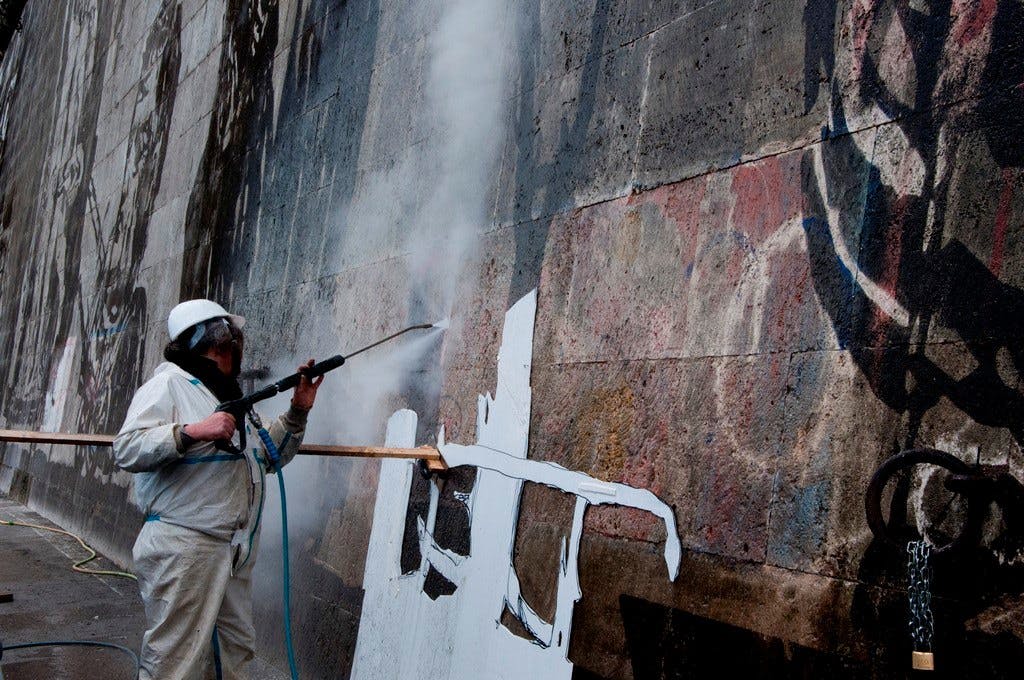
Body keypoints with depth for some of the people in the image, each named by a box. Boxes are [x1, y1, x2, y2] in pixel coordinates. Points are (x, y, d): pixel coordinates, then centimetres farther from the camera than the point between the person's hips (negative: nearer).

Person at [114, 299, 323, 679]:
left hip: (236, 552, 9)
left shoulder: (232, 397, 23)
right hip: (183, 547, -8)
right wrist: (193, 432, -25)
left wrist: (297, 413, 15)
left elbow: (269, 456, 28)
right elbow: (126, 450, -16)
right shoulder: (169, 384, -3)